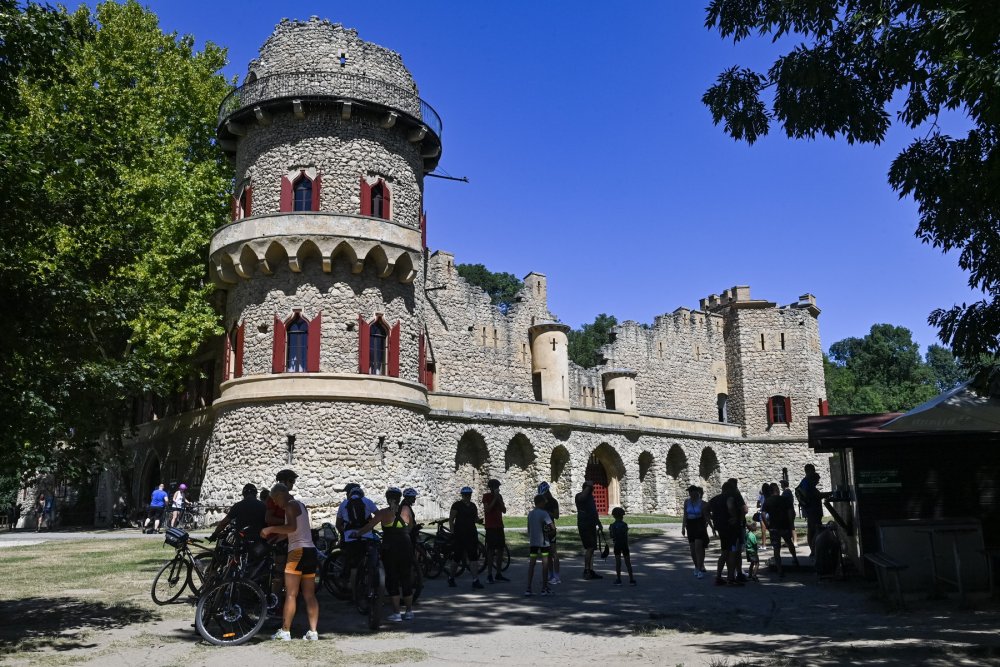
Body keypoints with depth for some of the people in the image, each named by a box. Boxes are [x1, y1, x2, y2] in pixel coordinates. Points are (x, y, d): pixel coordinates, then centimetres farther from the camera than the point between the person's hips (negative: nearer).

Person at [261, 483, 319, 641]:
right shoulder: (300, 505, 21)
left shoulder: (290, 505, -7)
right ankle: (312, 632, 4)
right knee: (310, 595, 6)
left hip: (298, 551, -9)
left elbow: (292, 527, -23)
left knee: (291, 594, -4)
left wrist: (270, 529, -16)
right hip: (310, 551, 9)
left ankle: (285, 632, -1)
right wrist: (273, 537, 23)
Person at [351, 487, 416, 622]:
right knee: (406, 579, 12)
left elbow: (368, 527, -5)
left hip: (389, 549, -2)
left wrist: (356, 533, 10)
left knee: (392, 580, 5)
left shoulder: (383, 513, -5)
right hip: (406, 547, 2)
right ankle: (409, 611, 17)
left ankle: (396, 612, 3)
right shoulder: (406, 509, 1)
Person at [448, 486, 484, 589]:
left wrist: (478, 519, -3)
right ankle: (451, 578, 22)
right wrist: (452, 533, -13)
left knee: (474, 557, -2)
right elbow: (451, 520, -6)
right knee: (456, 557, 3)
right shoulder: (457, 505, -5)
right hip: (459, 534, -5)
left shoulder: (473, 505, 12)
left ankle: (475, 580, -1)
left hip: (471, 534, 5)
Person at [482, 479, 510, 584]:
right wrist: (495, 498, -16)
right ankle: (489, 575, -5)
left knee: (500, 550, 6)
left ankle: (499, 574, 13)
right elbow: (487, 509, -17)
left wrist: (499, 499, -6)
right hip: (490, 526, -6)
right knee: (491, 550, -7)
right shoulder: (486, 496, -3)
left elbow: (504, 510, 5)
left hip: (499, 526, 6)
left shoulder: (499, 496, 13)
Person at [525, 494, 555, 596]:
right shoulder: (544, 513, -10)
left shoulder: (530, 513, 8)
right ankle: (544, 588, 6)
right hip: (543, 542, -5)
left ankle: (528, 589, 0)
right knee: (545, 564, 3)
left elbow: (529, 529, 13)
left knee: (531, 564, 5)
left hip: (532, 542, 5)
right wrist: (549, 533, 0)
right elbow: (553, 527, -18)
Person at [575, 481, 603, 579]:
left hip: (591, 525, 9)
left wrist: (599, 524, 28)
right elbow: (582, 497, -36)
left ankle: (590, 571, 15)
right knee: (589, 548, -13)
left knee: (591, 548, 10)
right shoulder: (579, 496, -9)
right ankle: (586, 570, -9)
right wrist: (588, 487, -24)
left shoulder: (590, 496, 16)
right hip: (584, 525, -9)